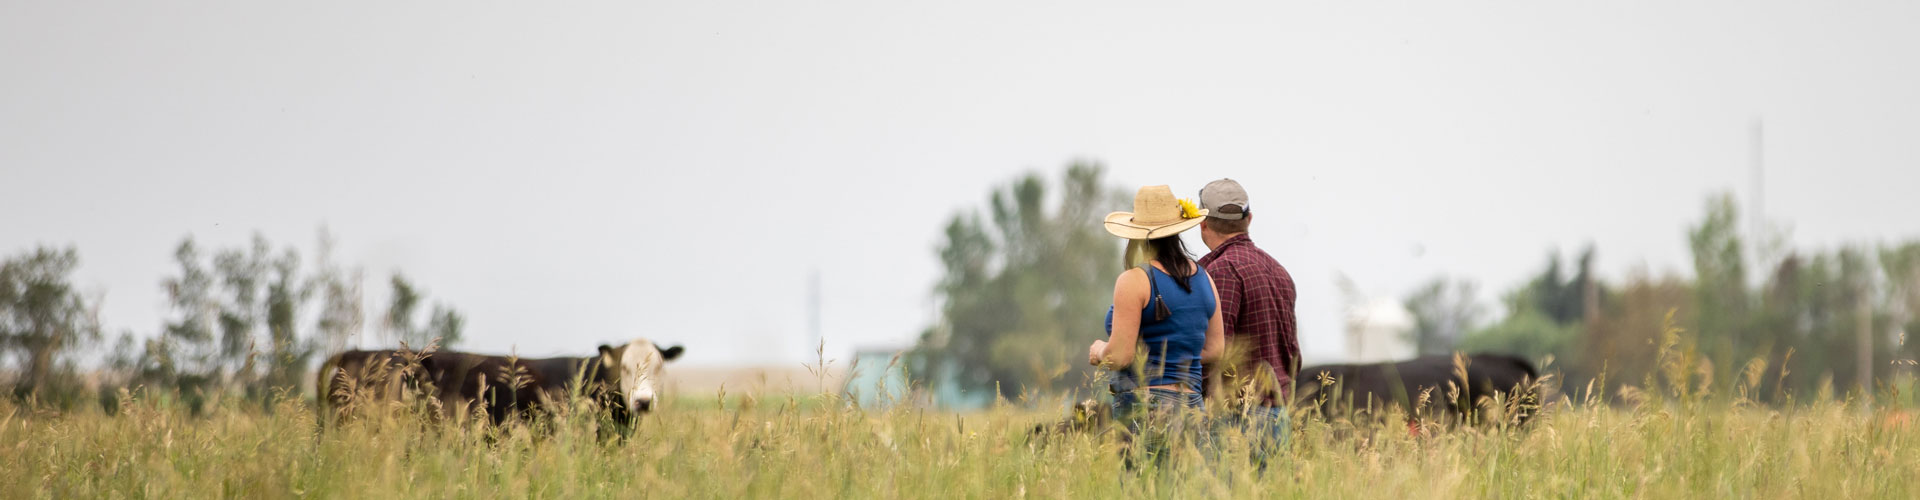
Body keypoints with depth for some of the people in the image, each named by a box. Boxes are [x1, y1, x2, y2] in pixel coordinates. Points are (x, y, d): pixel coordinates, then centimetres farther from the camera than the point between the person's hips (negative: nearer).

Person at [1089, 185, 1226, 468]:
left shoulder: (1134, 281, -8)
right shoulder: (1203, 278, 11)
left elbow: (1120, 356, -11)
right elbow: (1215, 349, 17)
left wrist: (1099, 352, 10)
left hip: (1144, 406, -6)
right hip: (1191, 406, 7)